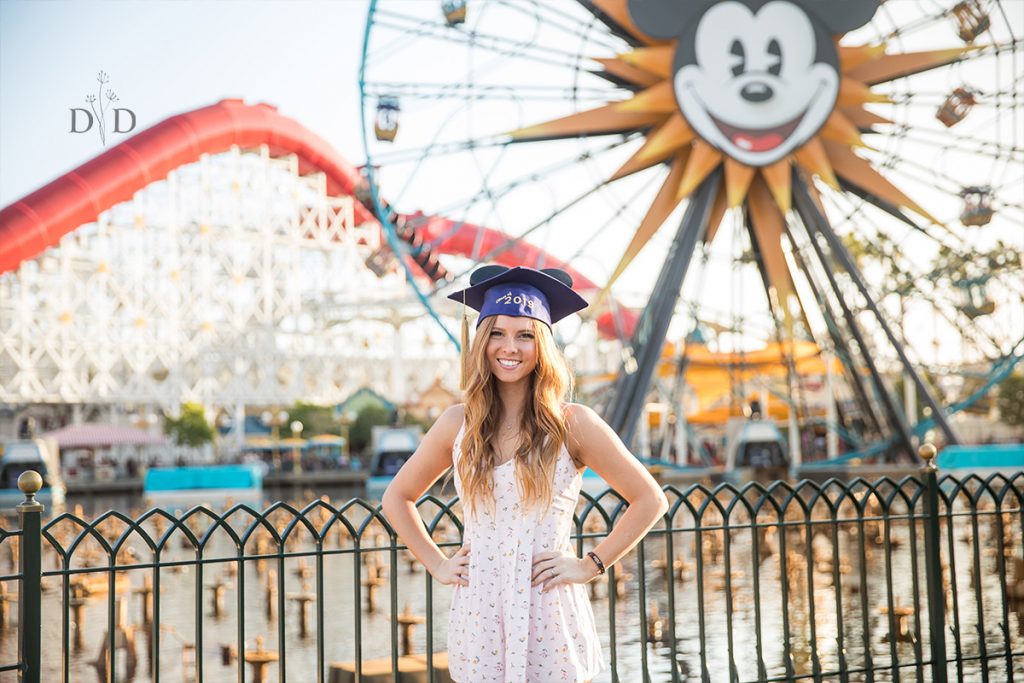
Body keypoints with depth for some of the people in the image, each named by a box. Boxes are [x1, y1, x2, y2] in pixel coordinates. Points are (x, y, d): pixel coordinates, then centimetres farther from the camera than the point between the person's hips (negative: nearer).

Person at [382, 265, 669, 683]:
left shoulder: (572, 424, -6)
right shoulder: (457, 423, 1)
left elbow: (649, 500, -1)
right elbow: (397, 498, 14)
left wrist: (591, 565, -4)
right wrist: (436, 563, 5)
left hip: (550, 617, -2)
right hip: (478, 617, 2)